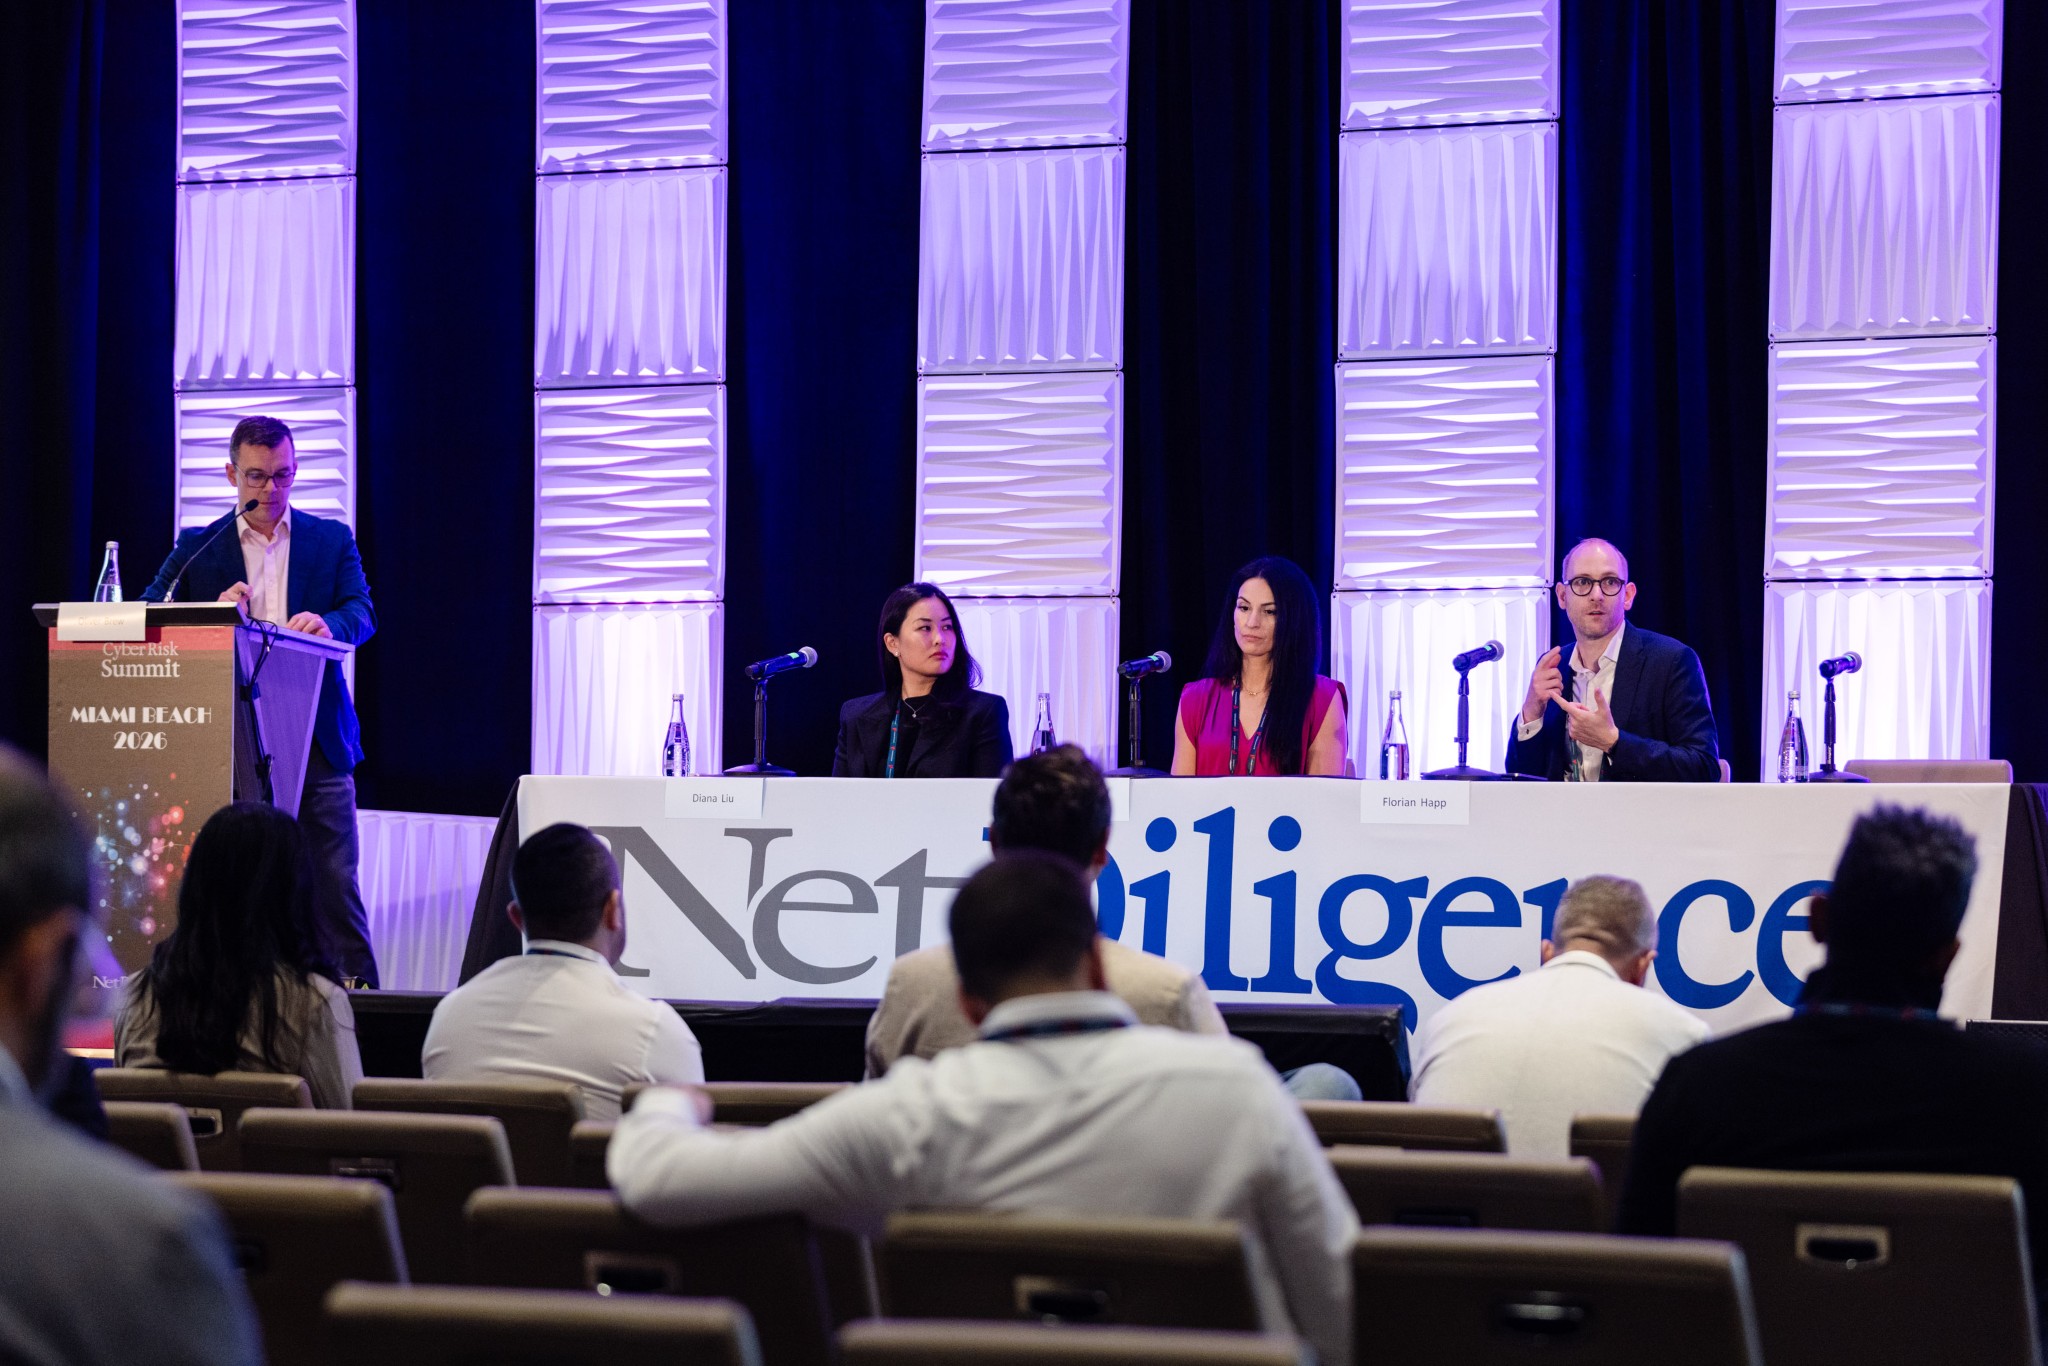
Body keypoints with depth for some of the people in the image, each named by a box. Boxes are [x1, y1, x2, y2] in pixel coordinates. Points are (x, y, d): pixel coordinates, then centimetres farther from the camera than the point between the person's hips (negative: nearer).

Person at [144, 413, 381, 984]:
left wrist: (327, 623, -25)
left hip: (317, 738, 0)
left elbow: (362, 613, -1)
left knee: (334, 880, -2)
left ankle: (356, 992, 1)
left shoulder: (333, 540, 11)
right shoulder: (199, 547, 11)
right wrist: (212, 613, -18)